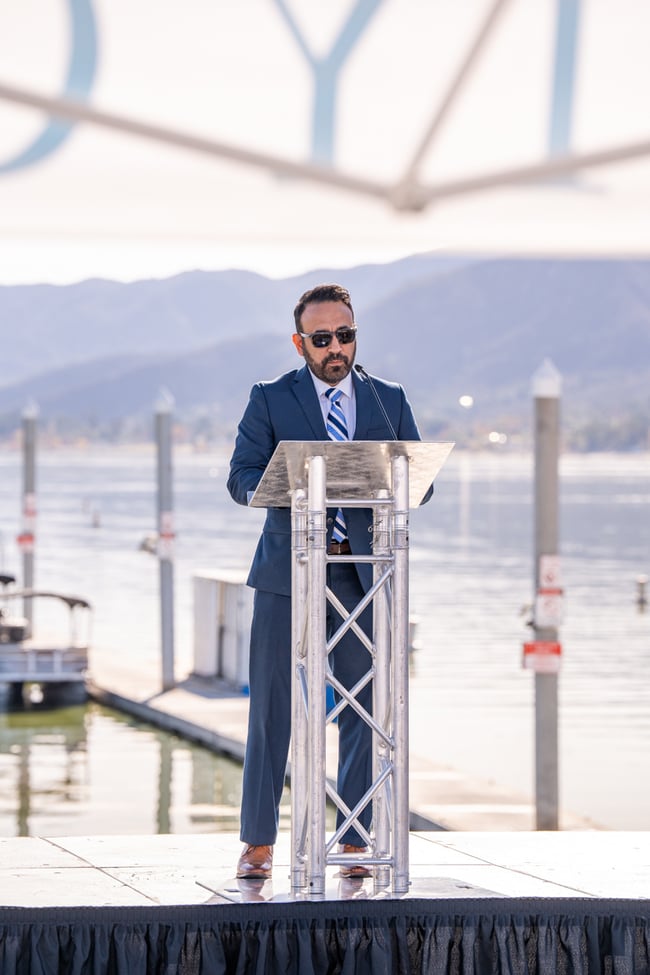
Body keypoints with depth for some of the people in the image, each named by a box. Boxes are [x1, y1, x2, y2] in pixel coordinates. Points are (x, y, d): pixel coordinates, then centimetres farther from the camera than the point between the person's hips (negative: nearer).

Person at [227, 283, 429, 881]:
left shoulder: (390, 401, 13)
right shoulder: (270, 400, 6)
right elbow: (242, 478, -3)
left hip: (365, 573, 2)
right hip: (289, 569, -2)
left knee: (364, 710, 1)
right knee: (273, 707, -1)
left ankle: (355, 842, 9)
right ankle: (259, 842, 6)